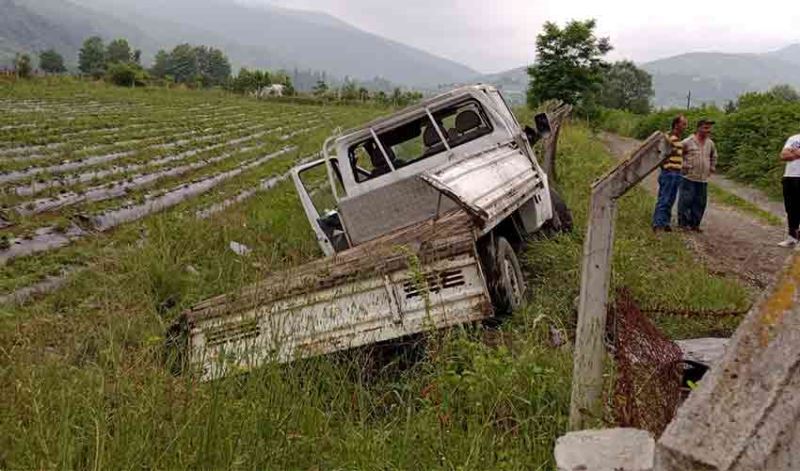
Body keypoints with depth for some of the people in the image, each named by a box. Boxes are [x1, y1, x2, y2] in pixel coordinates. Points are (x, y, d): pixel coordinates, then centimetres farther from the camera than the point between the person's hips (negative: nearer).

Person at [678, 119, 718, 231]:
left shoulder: (710, 143, 11)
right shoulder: (688, 142, -8)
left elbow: (713, 156, 29)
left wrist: (712, 167, 20)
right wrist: (683, 165, -4)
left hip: (703, 179, 6)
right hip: (689, 177, -6)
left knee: (700, 203, 7)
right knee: (686, 201, -4)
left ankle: (695, 224, 17)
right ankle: (683, 222, 6)